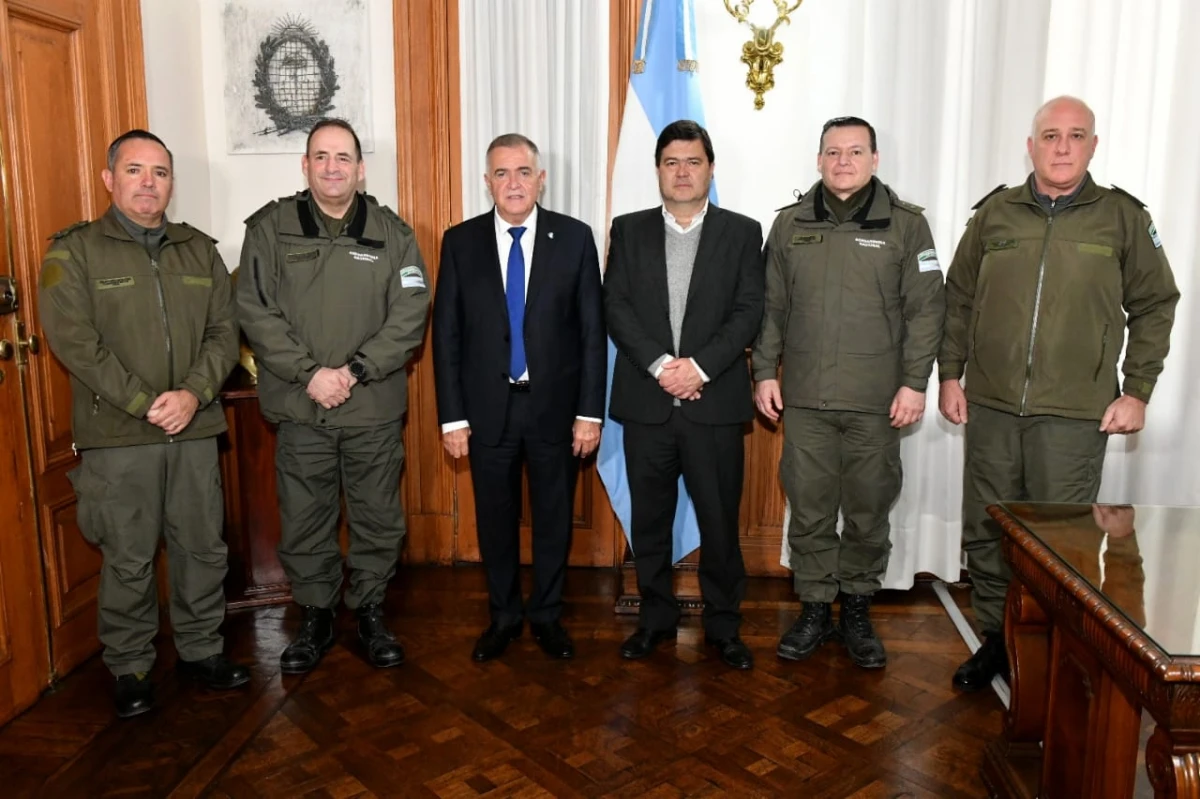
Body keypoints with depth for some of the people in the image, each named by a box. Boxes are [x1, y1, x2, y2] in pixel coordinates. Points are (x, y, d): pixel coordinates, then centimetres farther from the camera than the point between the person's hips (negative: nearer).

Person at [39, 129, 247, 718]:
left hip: (195, 428, 4)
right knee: (128, 560, 5)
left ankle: (201, 650, 28)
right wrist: (145, 403, -16)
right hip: (117, 435, -3)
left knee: (203, 547, 11)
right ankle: (130, 669, 22)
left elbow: (223, 331, 5)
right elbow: (73, 340, -10)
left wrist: (194, 394, -11)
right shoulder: (74, 252, -1)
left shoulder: (199, 250, 11)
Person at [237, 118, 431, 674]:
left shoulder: (393, 233, 3)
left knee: (379, 520, 10)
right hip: (299, 409, 0)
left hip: (375, 410, 1)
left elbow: (410, 315, -4)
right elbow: (256, 312, -4)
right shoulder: (271, 228, 2)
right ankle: (315, 618, 28)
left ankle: (370, 613, 29)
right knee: (303, 523, 10)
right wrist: (309, 373, -14)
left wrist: (355, 370, -14)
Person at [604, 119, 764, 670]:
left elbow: (749, 313, -3)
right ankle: (656, 617, 27)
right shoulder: (628, 231, 8)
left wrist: (700, 367, -15)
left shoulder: (742, 232, 5)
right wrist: (660, 365, -14)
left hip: (716, 401, -1)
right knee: (649, 517, 11)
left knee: (719, 518, 5)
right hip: (645, 401, 1)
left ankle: (724, 624, 22)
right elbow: (615, 308, -2)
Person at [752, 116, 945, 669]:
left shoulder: (905, 224, 2)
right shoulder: (790, 224, 8)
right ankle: (815, 609, 22)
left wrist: (915, 382, -6)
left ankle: (857, 612, 25)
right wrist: (766, 373, 4)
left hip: (876, 401, -1)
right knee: (809, 510, 7)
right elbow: (771, 307, 10)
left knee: (868, 512, 8)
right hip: (804, 397, 2)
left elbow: (926, 309, 0)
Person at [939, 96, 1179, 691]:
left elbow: (1155, 307, 7)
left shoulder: (1123, 218, 3)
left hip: (1076, 416, -2)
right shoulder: (994, 214, 7)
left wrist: (1136, 391, 0)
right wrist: (950, 374, 6)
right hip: (991, 407, 2)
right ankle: (995, 639, 26)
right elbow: (958, 299, 11)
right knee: (985, 533, 9)